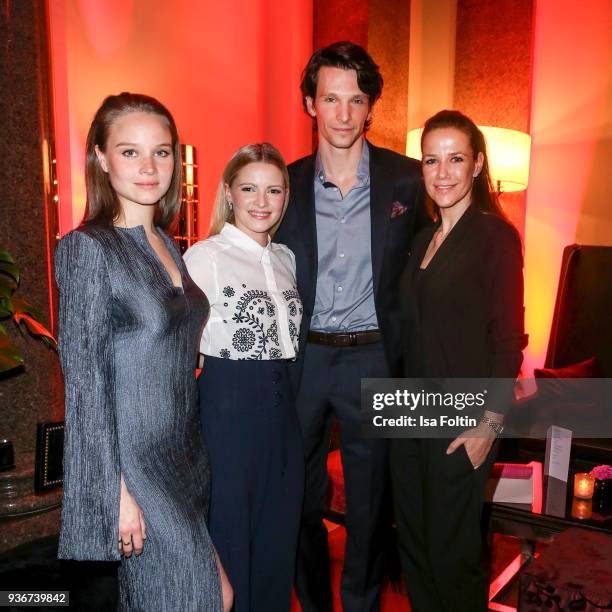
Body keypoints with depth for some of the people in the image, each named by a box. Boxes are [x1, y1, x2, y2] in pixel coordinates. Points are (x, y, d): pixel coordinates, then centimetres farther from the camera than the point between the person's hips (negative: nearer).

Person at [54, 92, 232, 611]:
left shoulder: (165, 244, 8)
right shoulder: (88, 248, -14)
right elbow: (85, 382, -17)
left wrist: (196, 455, 14)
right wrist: (116, 490, -18)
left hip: (183, 456, 7)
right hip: (131, 464, -7)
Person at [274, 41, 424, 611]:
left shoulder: (405, 179, -4)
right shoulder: (288, 182, 0)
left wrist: (404, 349, -4)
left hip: (372, 357, -1)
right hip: (301, 356, 2)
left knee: (368, 501, 14)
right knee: (300, 495, 17)